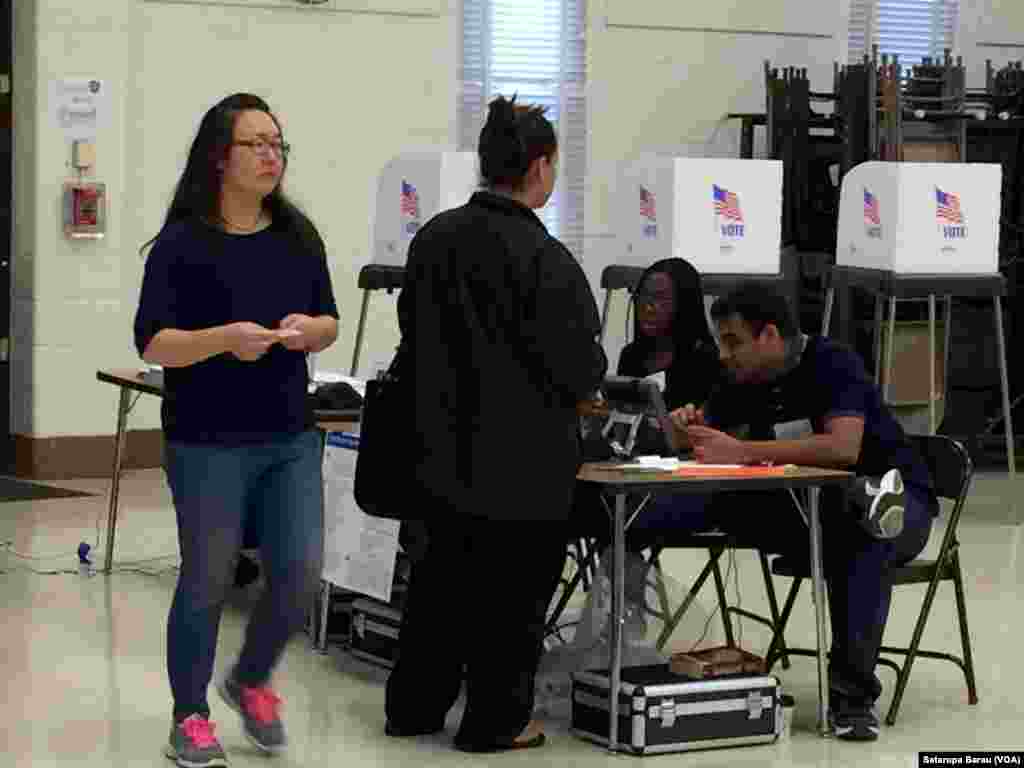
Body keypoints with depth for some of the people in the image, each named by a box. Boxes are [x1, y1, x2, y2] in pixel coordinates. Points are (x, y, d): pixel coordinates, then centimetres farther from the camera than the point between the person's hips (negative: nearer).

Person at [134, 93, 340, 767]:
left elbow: (330, 324, 14)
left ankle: (250, 681, 29)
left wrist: (311, 328, -9)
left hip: (290, 437, 5)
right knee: (207, 583, 4)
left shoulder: (299, 236, 7)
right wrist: (225, 338, -27)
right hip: (209, 443, -4)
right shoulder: (182, 243, -8)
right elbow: (153, 343, -11)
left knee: (301, 574, 2)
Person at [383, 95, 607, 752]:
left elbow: (413, 331, 10)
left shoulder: (434, 238, -1)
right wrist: (590, 379, 6)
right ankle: (496, 720, 16)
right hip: (524, 460, -6)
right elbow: (578, 366, -17)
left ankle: (415, 706, 28)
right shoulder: (545, 260, -21)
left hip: (444, 448, 6)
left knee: (443, 576, 19)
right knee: (513, 592, 7)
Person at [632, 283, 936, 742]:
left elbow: (842, 448, -34)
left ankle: (851, 692, -36)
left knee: (862, 540, -40)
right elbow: (699, 444, 8)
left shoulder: (832, 365, -19)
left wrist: (741, 452, -35)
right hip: (811, 505, 6)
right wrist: (686, 426, -17)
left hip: (900, 501, -6)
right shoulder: (744, 380, 2)